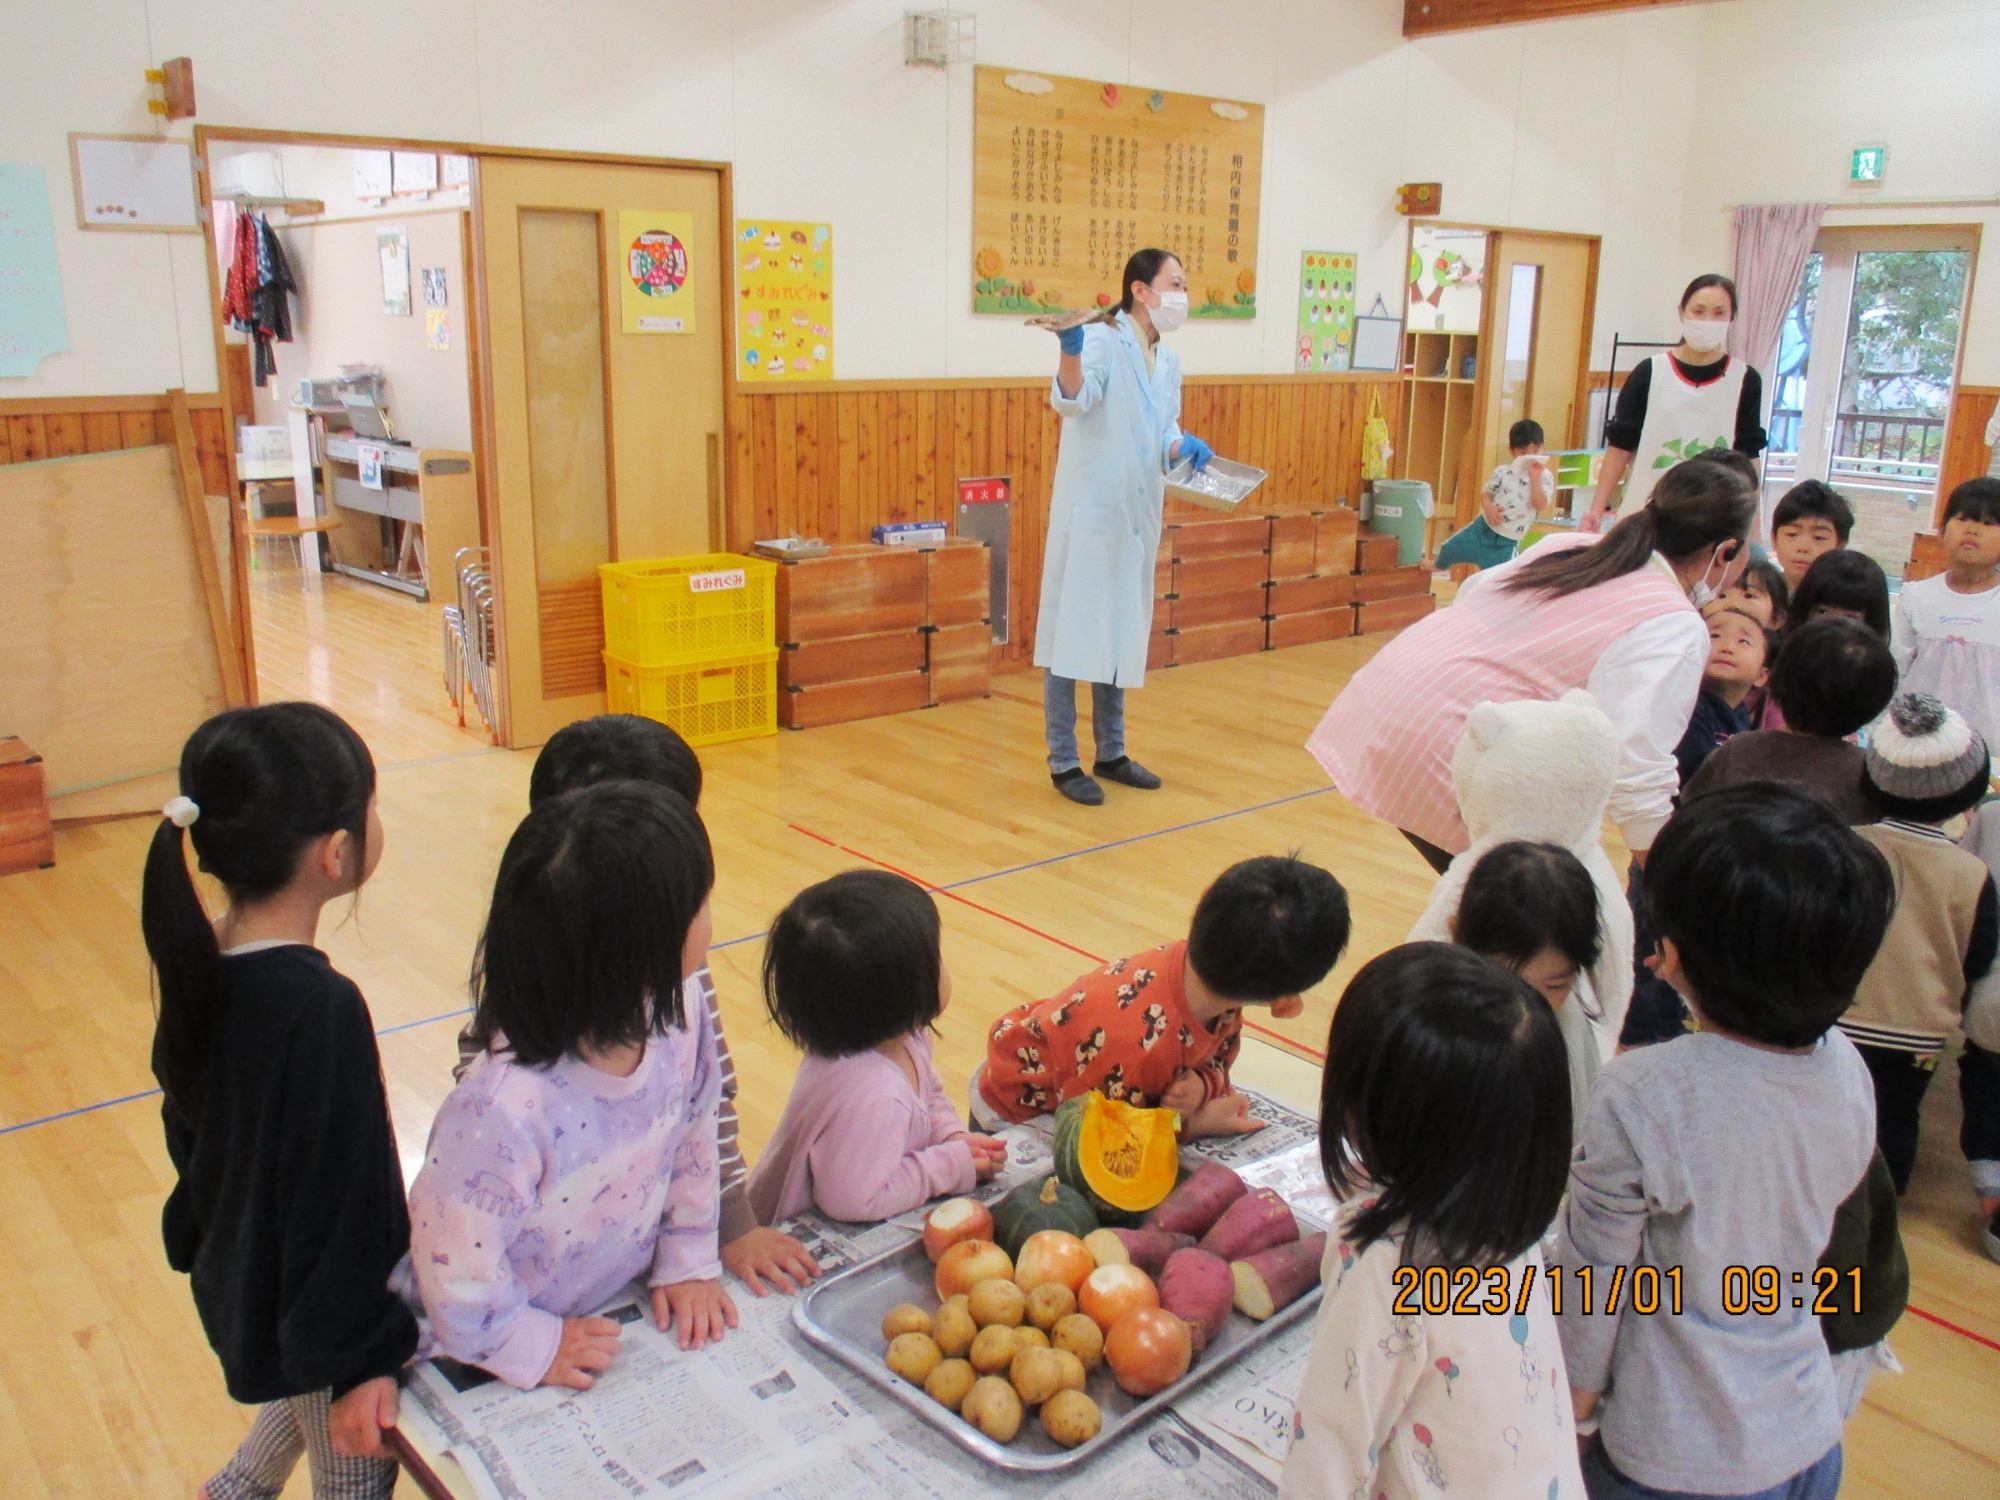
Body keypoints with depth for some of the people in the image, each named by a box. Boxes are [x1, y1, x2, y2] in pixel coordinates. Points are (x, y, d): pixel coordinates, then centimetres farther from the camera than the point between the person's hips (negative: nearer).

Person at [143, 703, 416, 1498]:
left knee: (308, 1394, 34)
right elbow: (339, 1197, -27)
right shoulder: (321, 1007, -34)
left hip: (238, 1280, 7)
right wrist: (354, 1359, -18)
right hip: (309, 1308, -7)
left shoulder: (200, 965, -9)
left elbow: (188, 1123, 6)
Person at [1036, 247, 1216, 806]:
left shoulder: (1169, 361, 13)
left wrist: (1183, 447, -4)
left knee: (1122, 636, 15)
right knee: (1072, 635, -2)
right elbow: (1072, 400, -27)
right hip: (1090, 510, -8)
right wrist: (1070, 350, -46)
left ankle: (1111, 754, 27)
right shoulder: (1103, 341, -11)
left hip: (1138, 515, 8)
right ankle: (1063, 762, 7)